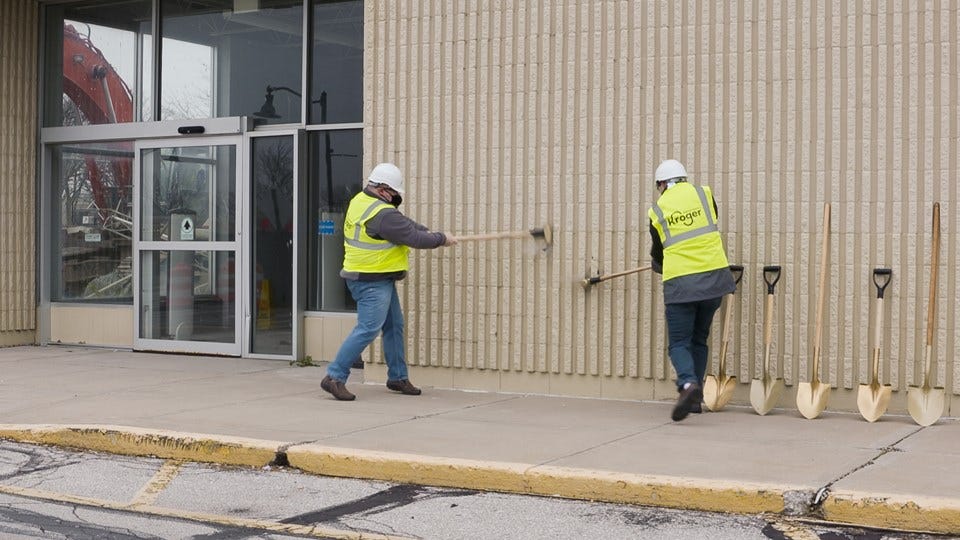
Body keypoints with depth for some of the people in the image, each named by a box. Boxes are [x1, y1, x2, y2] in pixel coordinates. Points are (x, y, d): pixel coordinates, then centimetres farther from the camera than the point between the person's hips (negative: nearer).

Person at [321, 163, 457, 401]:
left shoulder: (361, 201, 7)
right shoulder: (382, 215, -24)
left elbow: (404, 222, 14)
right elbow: (414, 238, -18)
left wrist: (426, 230, 2)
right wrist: (442, 239, -3)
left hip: (380, 279, 11)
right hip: (372, 281, -11)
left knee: (394, 326, 17)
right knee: (368, 329, -11)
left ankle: (397, 377, 26)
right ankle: (335, 377, -8)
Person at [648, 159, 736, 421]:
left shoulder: (657, 211, 6)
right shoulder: (704, 194, 8)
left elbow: (657, 253, 18)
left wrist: (659, 265, 42)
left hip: (679, 283, -3)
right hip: (714, 276, 3)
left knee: (679, 343, 3)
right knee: (699, 339, 18)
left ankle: (688, 384, -25)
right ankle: (695, 399, 18)